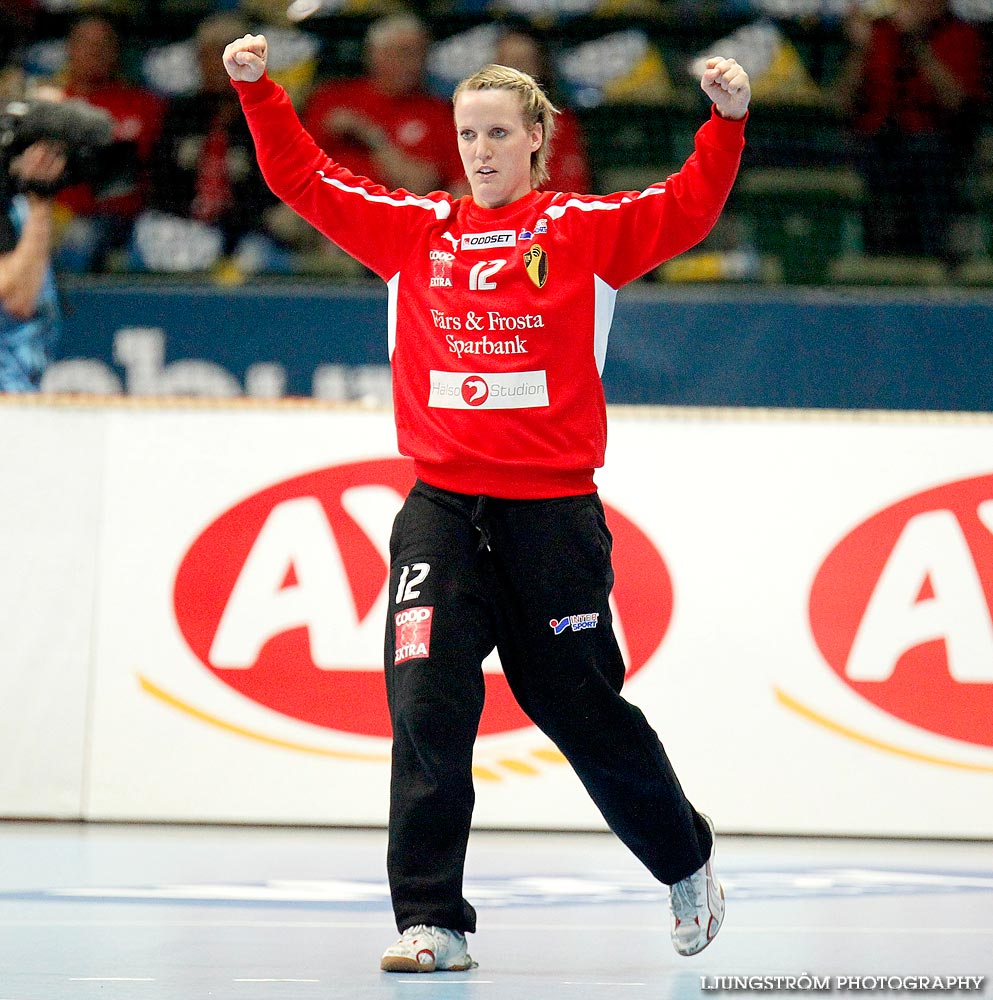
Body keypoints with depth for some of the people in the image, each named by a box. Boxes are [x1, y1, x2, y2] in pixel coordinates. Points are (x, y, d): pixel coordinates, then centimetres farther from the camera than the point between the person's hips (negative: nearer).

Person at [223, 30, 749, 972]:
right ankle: (431, 921, -4)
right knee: (426, 706, -10)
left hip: (552, 508, -2)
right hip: (442, 506, 2)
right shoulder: (414, 229, 9)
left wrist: (727, 122, -22)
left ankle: (686, 863, 33)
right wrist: (259, 91, -1)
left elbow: (686, 209, -9)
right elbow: (305, 179, 10)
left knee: (579, 707, 8)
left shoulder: (585, 230, 2)